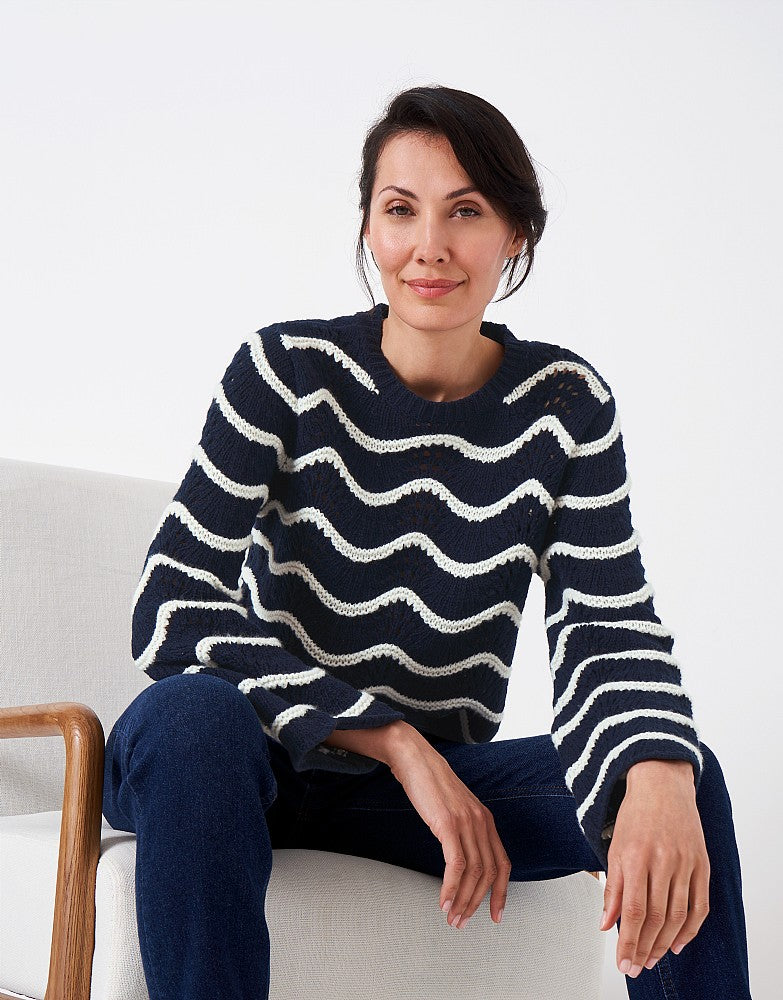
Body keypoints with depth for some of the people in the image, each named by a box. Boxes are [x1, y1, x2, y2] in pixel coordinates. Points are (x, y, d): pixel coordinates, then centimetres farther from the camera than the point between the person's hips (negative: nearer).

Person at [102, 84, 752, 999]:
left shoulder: (566, 408, -3)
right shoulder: (286, 373, -10)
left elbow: (611, 631, -9)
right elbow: (171, 611, -16)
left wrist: (658, 777, -34)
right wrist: (399, 744, -24)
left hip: (441, 776, 2)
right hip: (263, 763, -2)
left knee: (679, 778, -21)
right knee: (192, 715, -36)